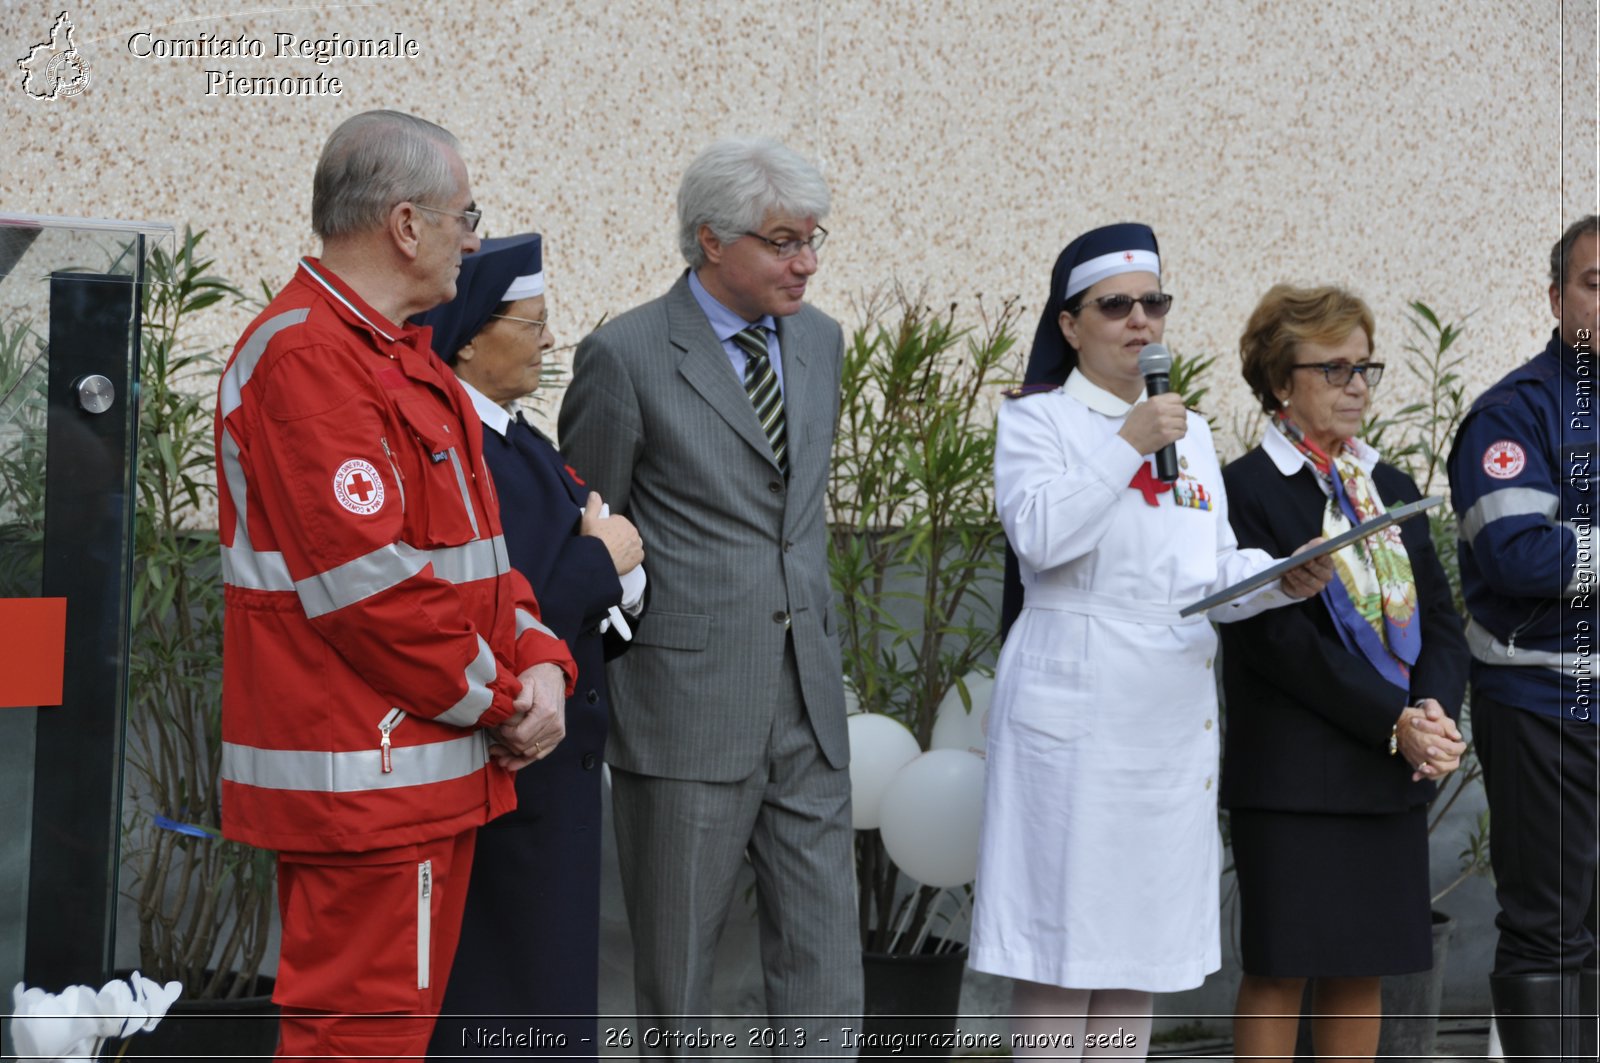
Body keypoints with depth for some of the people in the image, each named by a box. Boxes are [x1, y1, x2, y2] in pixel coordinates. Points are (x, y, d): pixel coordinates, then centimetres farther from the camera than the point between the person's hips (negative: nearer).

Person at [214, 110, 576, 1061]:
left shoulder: (401, 358, 18)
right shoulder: (307, 358, -16)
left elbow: (473, 544, 20)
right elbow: (369, 581, -21)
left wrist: (540, 660, 2)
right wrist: (498, 700, -11)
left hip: (436, 773, 11)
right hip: (364, 780, -11)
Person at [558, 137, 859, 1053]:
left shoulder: (820, 341, 10)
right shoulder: (626, 357, -9)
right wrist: (594, 693, 0)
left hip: (807, 702, 5)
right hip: (687, 702, -5)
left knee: (824, 976, 4)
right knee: (677, 967, 5)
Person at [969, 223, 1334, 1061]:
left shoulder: (1189, 432, 18)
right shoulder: (1037, 420, 0)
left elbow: (1215, 575, 14)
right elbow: (1038, 535, -18)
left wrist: (1280, 581, -6)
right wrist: (1128, 445, -18)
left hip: (1173, 716, 6)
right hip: (1075, 709, -6)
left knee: (1139, 933, 8)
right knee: (1060, 930, -5)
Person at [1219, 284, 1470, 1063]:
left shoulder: (1392, 489, 16)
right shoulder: (1246, 490, -5)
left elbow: (1440, 619, 11)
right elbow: (1276, 639, -13)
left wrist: (1435, 711, -10)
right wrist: (1394, 724, -17)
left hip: (1392, 777, 6)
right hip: (1289, 776, -6)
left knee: (1362, 969, 8)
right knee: (1280, 971, -2)